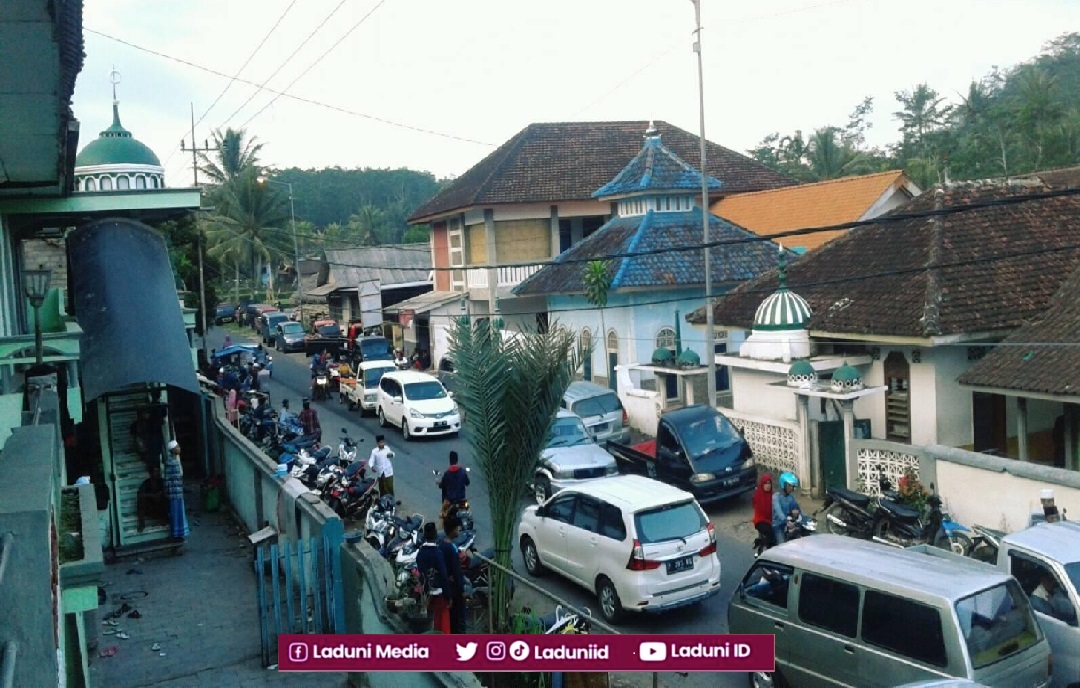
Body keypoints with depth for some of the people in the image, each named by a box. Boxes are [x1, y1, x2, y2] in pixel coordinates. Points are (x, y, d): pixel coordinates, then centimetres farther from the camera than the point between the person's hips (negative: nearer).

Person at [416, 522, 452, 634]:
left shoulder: (420, 553, 3)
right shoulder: (437, 553, -19)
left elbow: (420, 573, 9)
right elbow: (443, 576, -18)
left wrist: (424, 591, 18)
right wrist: (448, 596, -13)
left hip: (428, 592, 7)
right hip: (439, 593, -7)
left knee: (435, 622, 17)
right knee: (443, 623, 0)